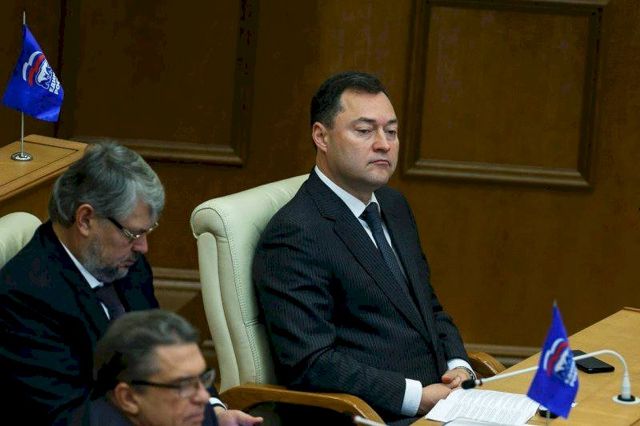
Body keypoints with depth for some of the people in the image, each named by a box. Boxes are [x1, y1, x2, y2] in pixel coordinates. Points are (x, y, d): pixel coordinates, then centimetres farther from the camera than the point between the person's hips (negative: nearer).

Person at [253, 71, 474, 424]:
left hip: (440, 396, 9)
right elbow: (309, 363, -17)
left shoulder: (393, 206, 17)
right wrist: (418, 397, -18)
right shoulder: (295, 236, -11)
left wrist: (459, 368, 5)